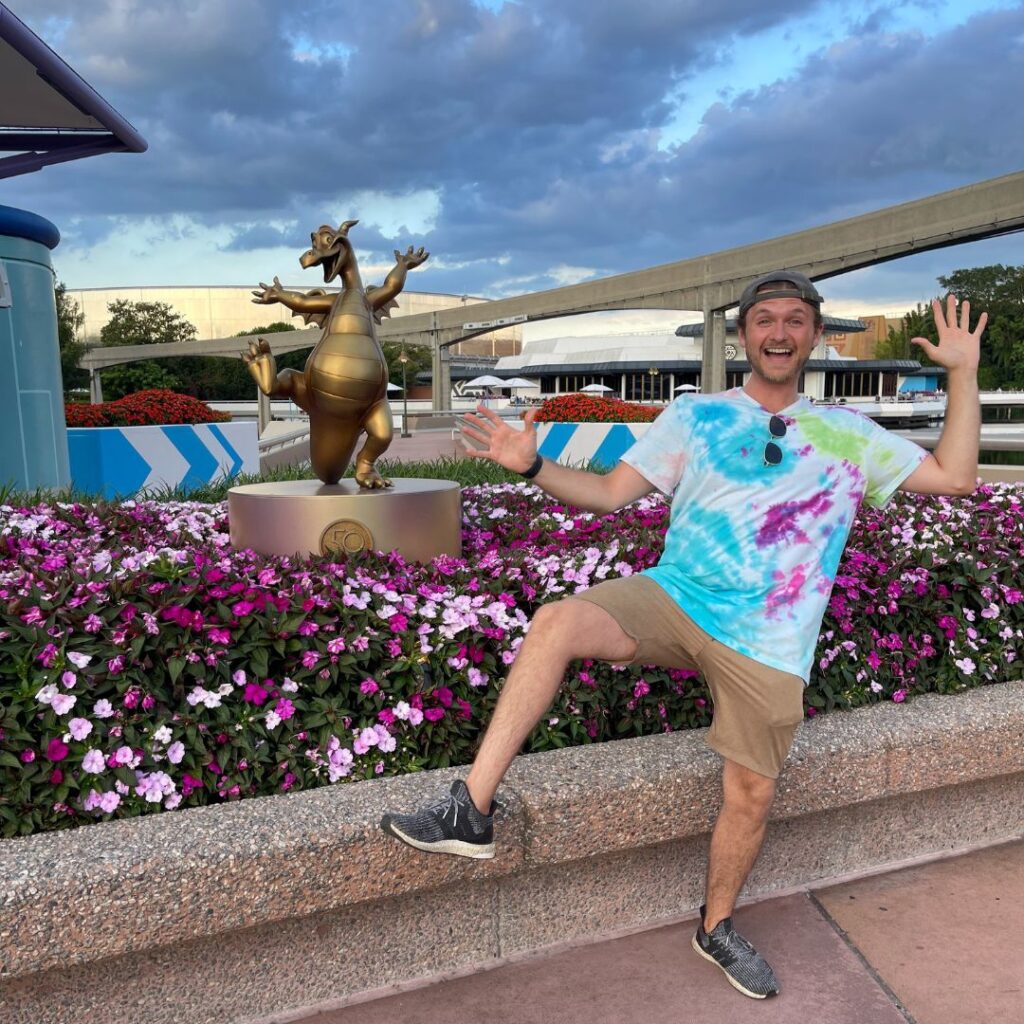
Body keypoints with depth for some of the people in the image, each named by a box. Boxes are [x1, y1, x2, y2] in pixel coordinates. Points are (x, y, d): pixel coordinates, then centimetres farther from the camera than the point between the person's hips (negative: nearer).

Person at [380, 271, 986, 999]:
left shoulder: (848, 434, 10)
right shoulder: (695, 416, 7)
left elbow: (954, 477, 7)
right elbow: (609, 493, 3)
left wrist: (964, 371, 4)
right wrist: (533, 465, -11)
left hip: (764, 645, 1)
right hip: (672, 600, -1)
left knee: (753, 792, 3)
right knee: (557, 622, -28)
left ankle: (717, 927, 33)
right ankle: (473, 812, -22)